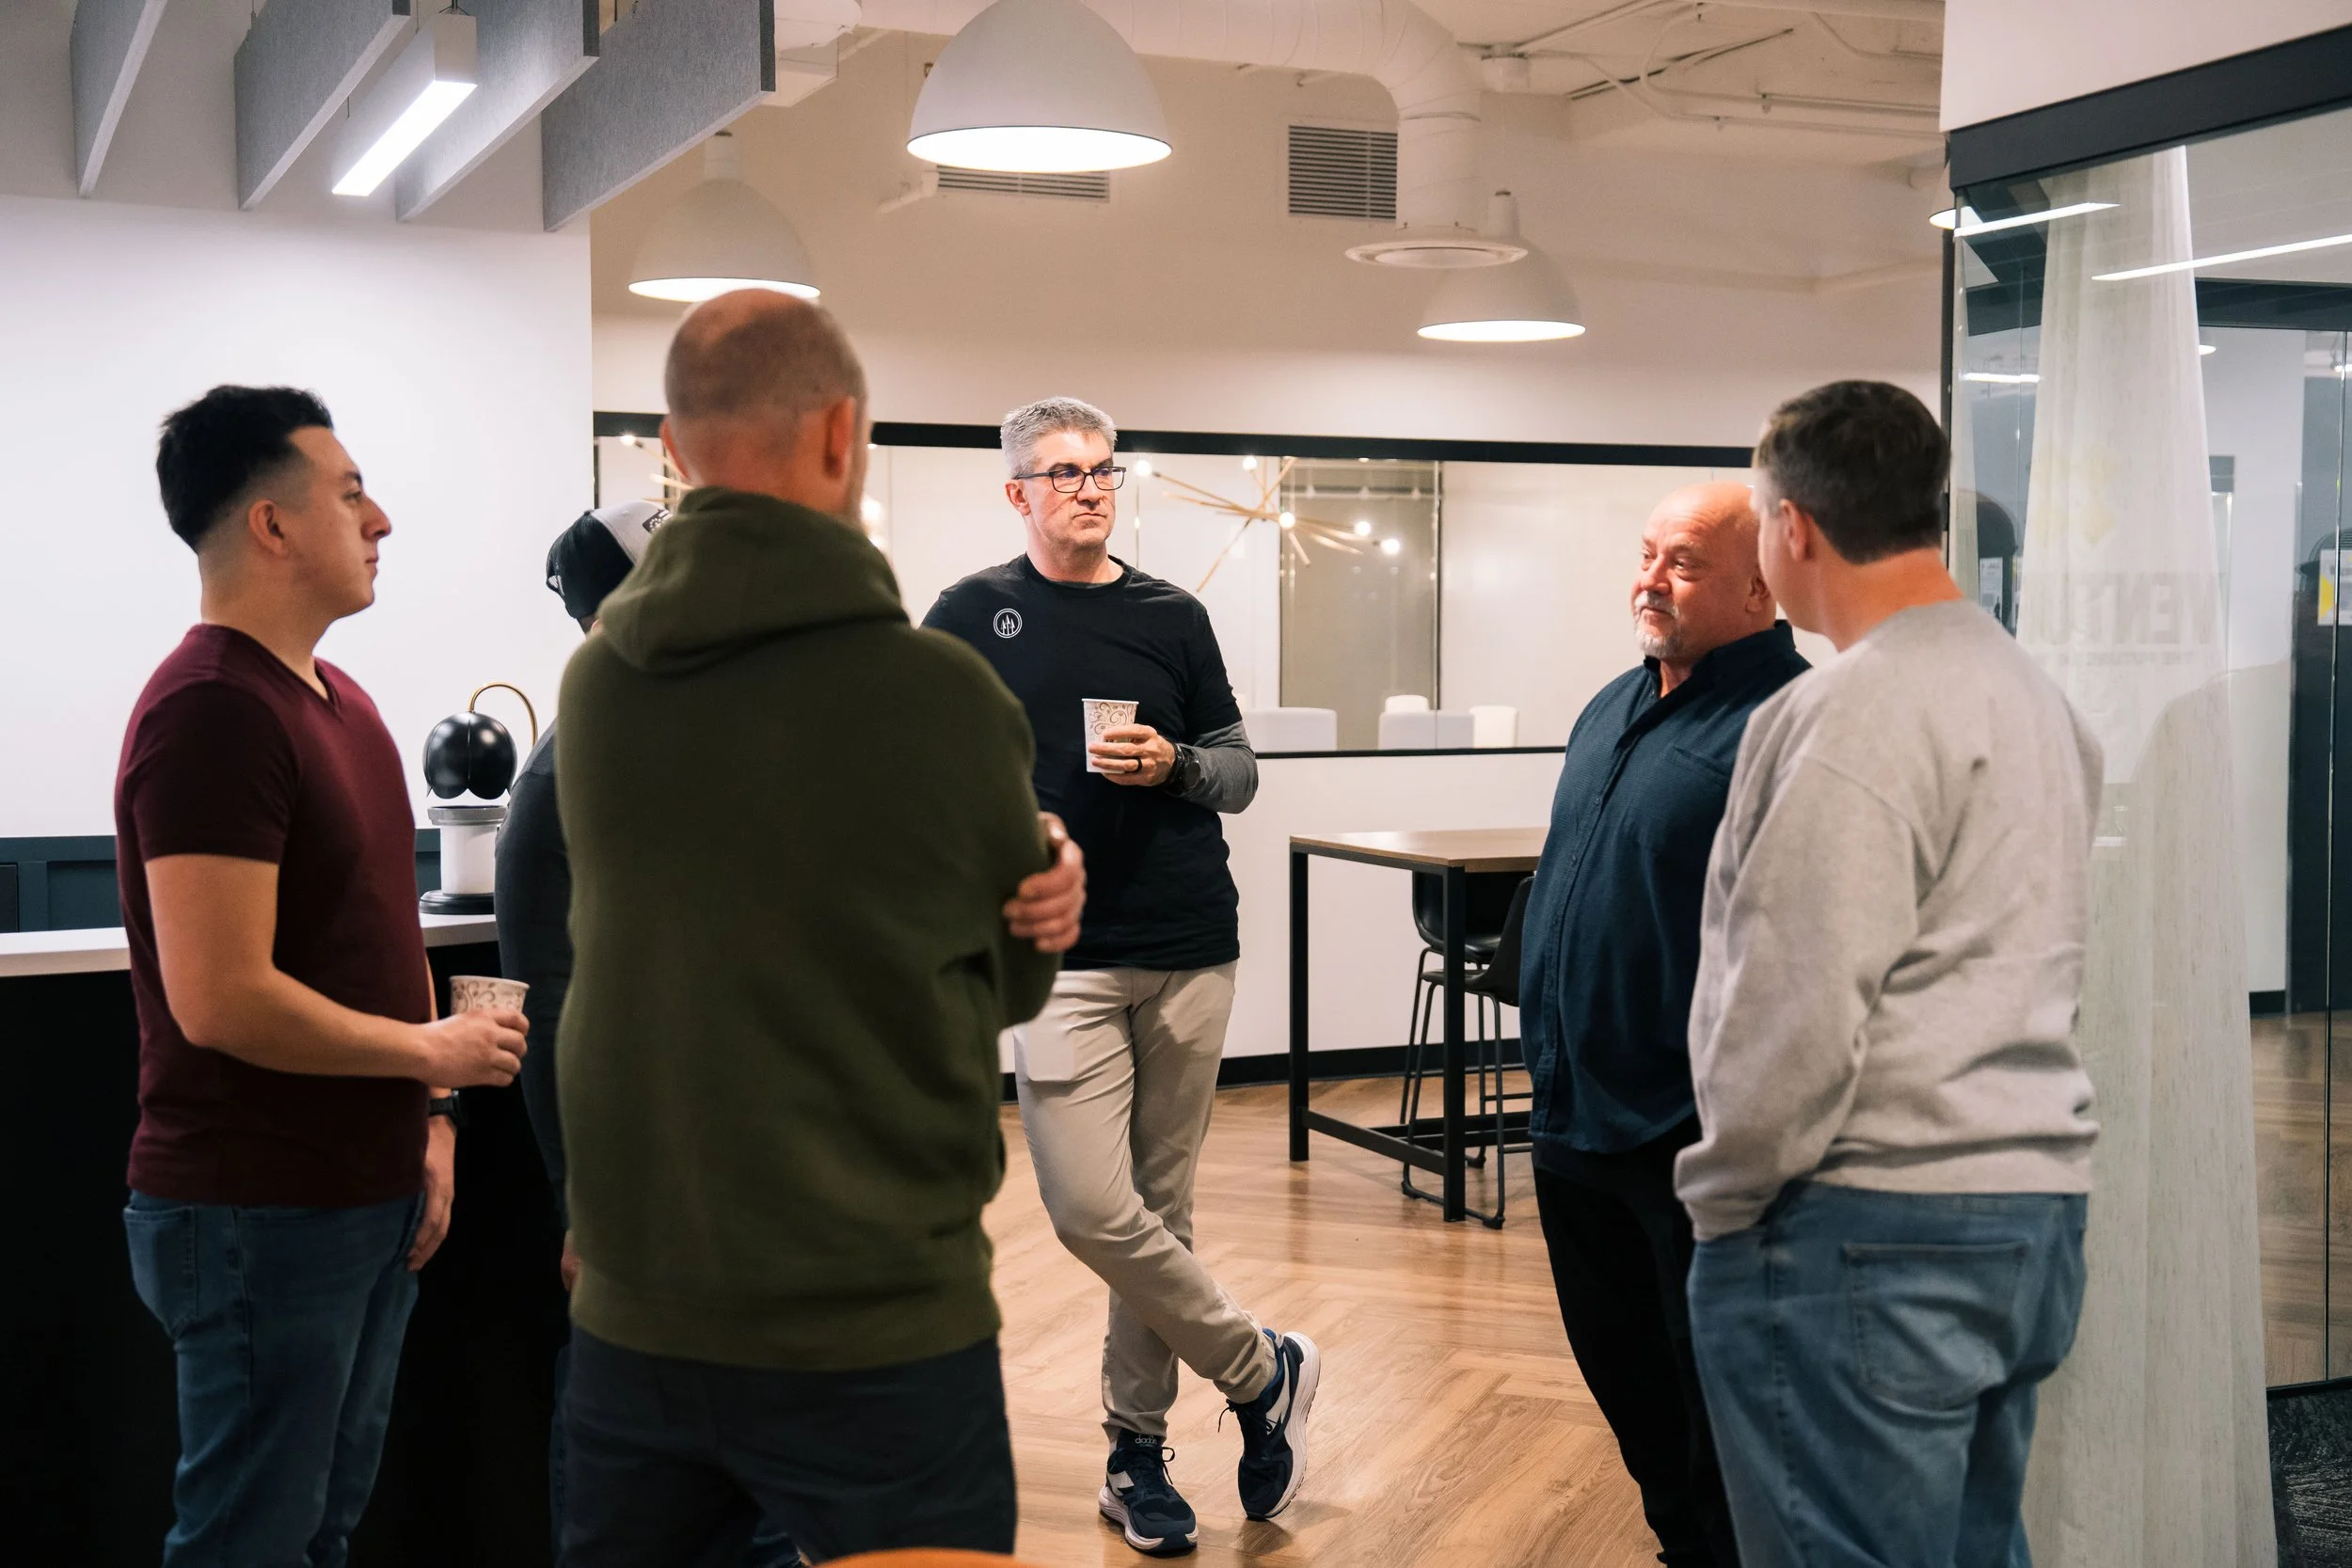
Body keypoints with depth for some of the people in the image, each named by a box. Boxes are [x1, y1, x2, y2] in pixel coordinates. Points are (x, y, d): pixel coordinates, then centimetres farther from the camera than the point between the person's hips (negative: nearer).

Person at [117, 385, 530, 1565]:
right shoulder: (208, 711, -18)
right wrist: (435, 1053, -14)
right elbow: (222, 1000, -25)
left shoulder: (336, 699, 12)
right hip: (260, 1212, -9)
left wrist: (430, 1117, 10)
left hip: (370, 1193, 9)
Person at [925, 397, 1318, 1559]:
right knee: (1092, 1209, -12)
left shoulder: (1173, 617, 9)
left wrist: (1174, 765, -9)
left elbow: (1239, 770, 11)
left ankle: (1136, 1446, 20)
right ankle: (1264, 1371, 8)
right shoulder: (975, 614, 3)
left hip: (1190, 950, 2)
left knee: (1159, 1208, 7)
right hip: (1062, 954, -2)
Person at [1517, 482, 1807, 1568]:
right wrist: (1548, 1055, 20)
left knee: (1713, 1393, 5)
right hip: (1575, 1115, 9)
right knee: (1618, 1362, 20)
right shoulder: (1613, 708, 13)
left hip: (1689, 1138, -9)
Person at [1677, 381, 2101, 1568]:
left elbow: (1798, 1006, -18)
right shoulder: (2033, 691, 14)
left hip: (1872, 1235, -9)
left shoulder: (1857, 708, -15)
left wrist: (1722, 1194, -9)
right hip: (2039, 1205, 9)